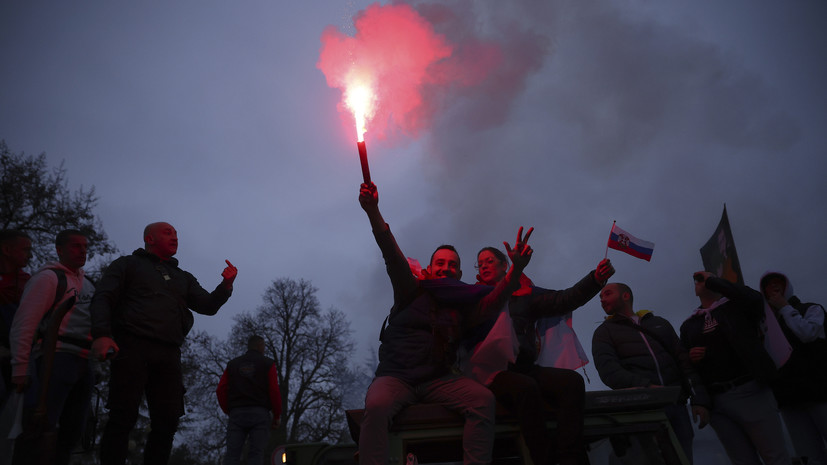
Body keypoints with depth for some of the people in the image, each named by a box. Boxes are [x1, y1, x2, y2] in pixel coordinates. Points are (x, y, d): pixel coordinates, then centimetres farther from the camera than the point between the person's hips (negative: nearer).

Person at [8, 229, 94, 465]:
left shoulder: (87, 284, 21)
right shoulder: (48, 277, -2)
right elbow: (23, 323, -9)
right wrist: (20, 367, -15)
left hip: (83, 363, 8)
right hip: (57, 357, -8)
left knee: (73, 431, 9)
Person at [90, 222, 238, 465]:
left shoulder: (183, 278, 27)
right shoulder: (127, 264, 15)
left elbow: (208, 306, 17)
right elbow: (102, 298, 2)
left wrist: (226, 285, -3)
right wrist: (101, 335, -16)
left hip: (169, 355, 4)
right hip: (132, 348, -4)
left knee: (167, 422, -2)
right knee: (123, 417, -9)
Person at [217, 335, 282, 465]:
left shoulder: (232, 364, 17)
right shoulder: (268, 363, 7)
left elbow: (220, 390, 7)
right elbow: (274, 391, -2)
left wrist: (229, 412, 15)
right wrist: (277, 416, 5)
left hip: (236, 414, 2)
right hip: (260, 413, -2)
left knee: (232, 454, -3)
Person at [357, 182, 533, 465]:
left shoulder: (463, 308, 14)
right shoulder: (412, 292, 10)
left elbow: (494, 300, -5)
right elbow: (393, 256, -4)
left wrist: (516, 270, -24)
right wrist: (372, 211, -17)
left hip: (437, 381, 2)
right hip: (395, 377, -2)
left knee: (484, 398, -25)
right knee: (376, 405, -35)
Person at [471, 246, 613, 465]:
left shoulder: (525, 293, 22)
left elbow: (564, 300, 9)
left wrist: (596, 279, -4)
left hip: (525, 367, 3)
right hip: (494, 370, -3)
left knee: (572, 380, -25)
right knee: (525, 387, -36)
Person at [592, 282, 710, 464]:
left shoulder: (659, 323, 22)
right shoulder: (604, 331, 11)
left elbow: (684, 361, 14)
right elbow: (608, 370, -7)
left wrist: (700, 399, 1)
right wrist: (645, 386, -22)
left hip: (676, 405, 3)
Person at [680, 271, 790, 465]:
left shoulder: (735, 305, 7)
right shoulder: (688, 325, 16)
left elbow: (755, 298, -17)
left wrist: (712, 280, -8)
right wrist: (690, 357, -6)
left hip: (750, 391, -3)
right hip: (715, 401, 3)